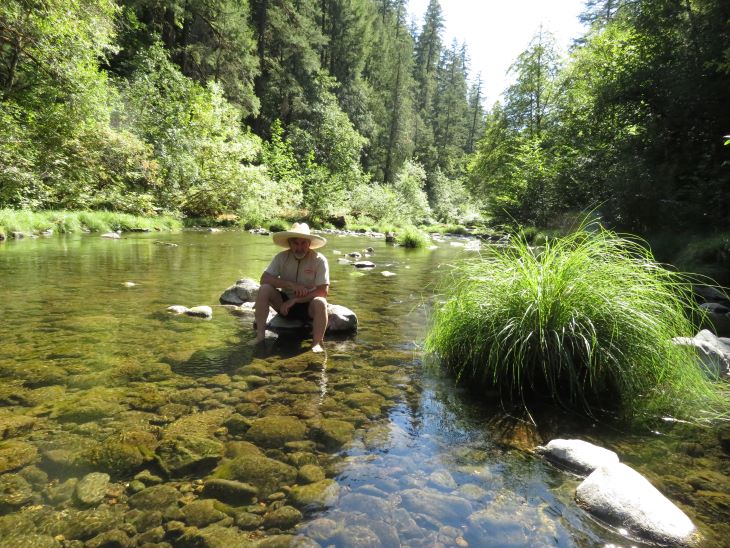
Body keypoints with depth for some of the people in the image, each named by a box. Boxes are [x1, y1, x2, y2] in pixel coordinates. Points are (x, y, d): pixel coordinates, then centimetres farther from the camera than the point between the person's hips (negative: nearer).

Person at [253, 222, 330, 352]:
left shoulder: (319, 260, -14)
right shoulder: (282, 257, -5)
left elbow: (323, 291, -20)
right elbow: (264, 279, -13)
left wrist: (294, 300, -21)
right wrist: (291, 285, -25)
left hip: (308, 305, -3)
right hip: (285, 304, 3)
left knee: (320, 303, -35)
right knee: (264, 289, -21)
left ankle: (317, 344, -24)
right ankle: (260, 336, -17)